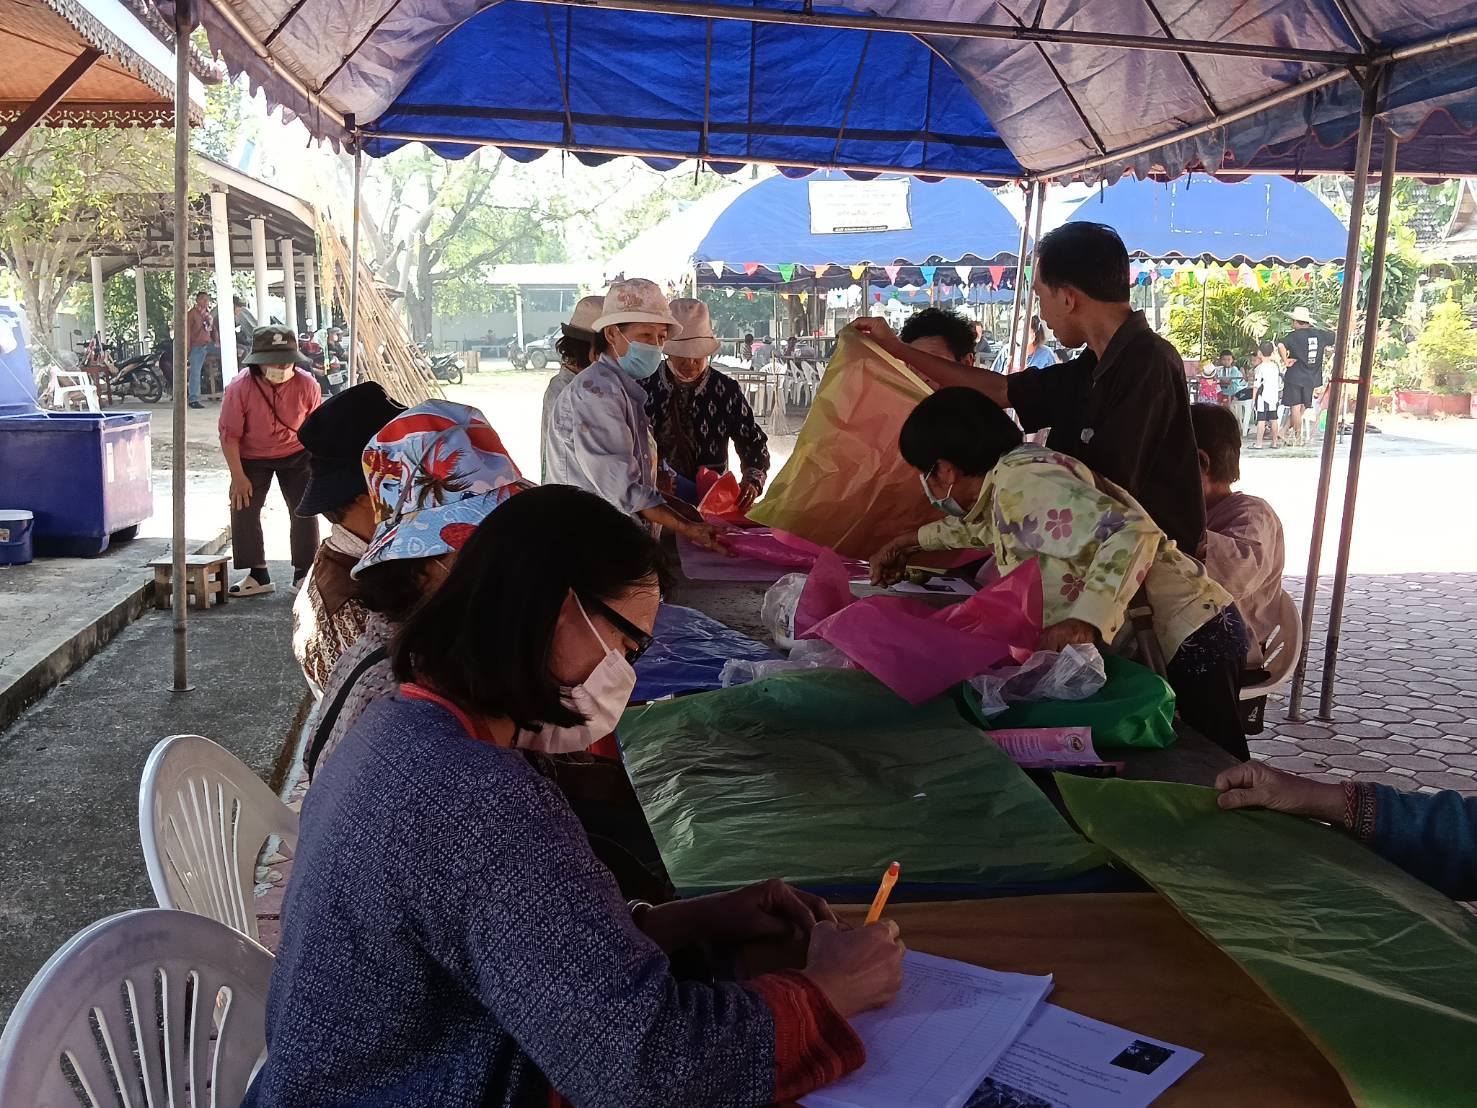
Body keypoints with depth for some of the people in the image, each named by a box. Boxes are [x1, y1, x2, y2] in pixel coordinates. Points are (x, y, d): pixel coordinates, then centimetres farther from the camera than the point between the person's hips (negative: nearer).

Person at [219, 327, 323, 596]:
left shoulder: (307, 384, -18)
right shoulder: (239, 388, -23)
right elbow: (230, 434, -16)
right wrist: (238, 476, -18)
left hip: (296, 455, 1)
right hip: (252, 458, 0)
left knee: (305, 510, -4)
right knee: (243, 510, -9)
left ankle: (304, 572, 9)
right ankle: (258, 574, 2)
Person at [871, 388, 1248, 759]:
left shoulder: (1019, 480, -19)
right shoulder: (1007, 480, 11)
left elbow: (1132, 532, -30)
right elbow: (992, 525, 38)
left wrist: (1085, 622, -39)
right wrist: (917, 539, 40)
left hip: (1187, 638, -10)